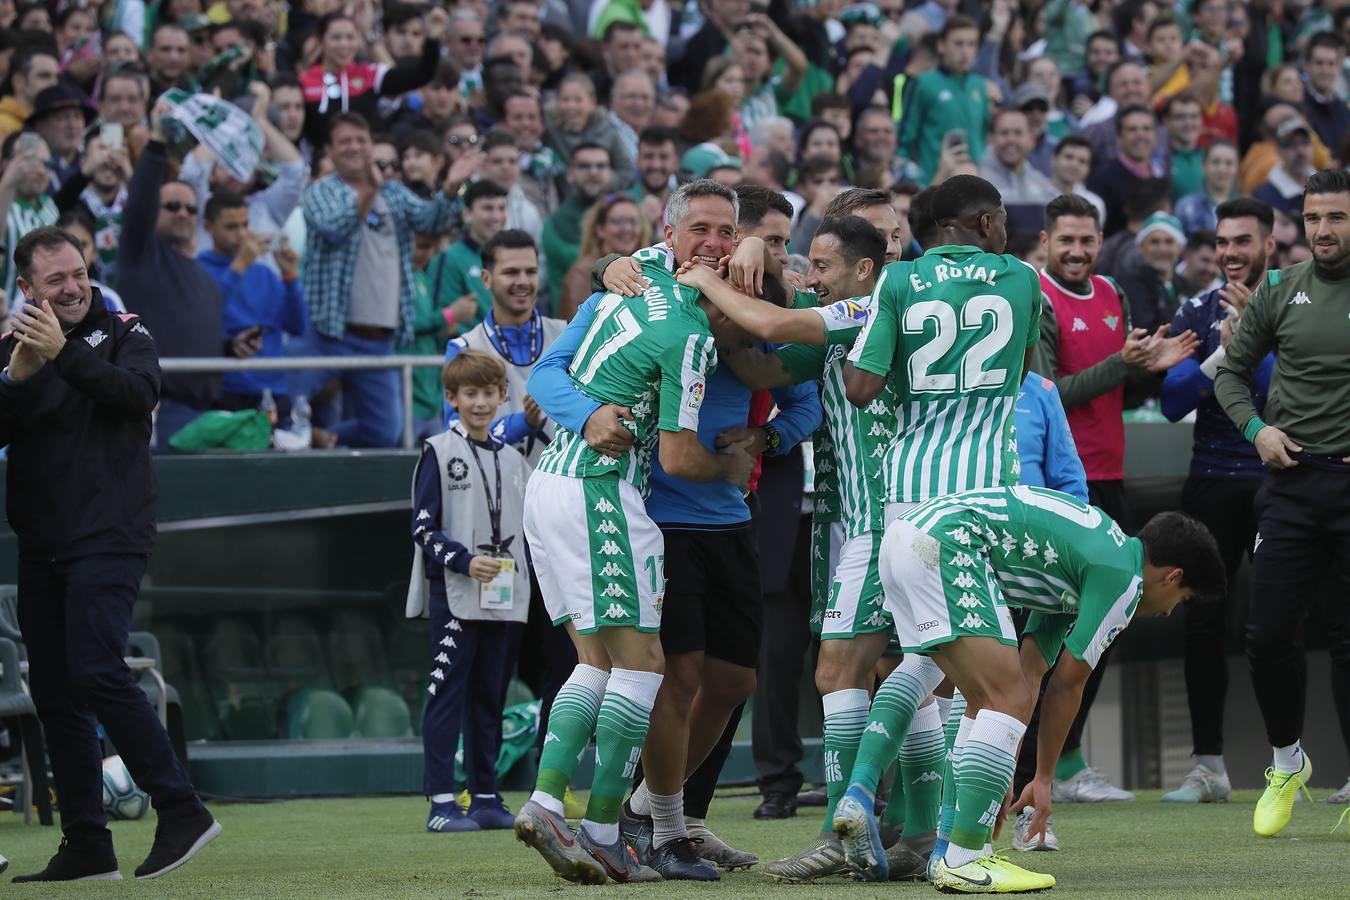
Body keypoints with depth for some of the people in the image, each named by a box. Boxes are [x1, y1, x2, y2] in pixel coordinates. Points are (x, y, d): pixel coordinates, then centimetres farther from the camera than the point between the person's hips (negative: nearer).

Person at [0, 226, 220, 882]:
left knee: (97, 673, -19)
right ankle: (86, 846, 10)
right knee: (53, 693, 5)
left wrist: (64, 354, -25)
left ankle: (181, 811, -15)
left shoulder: (122, 332, 3)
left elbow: (140, 391, -17)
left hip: (108, 538, -6)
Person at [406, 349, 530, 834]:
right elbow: (423, 528, -5)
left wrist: (517, 574, 11)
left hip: (506, 602, 5)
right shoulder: (438, 453, -1)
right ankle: (441, 801, -8)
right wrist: (464, 560, -18)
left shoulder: (512, 459, 15)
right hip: (453, 598, -5)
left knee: (490, 700, 9)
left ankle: (486, 797, 14)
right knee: (447, 695, -7)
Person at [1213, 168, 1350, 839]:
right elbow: (1232, 370, 17)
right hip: (1294, 479, 3)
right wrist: (1257, 428, -1)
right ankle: (1287, 763, 21)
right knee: (1268, 633, 0)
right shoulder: (1280, 292, 8)